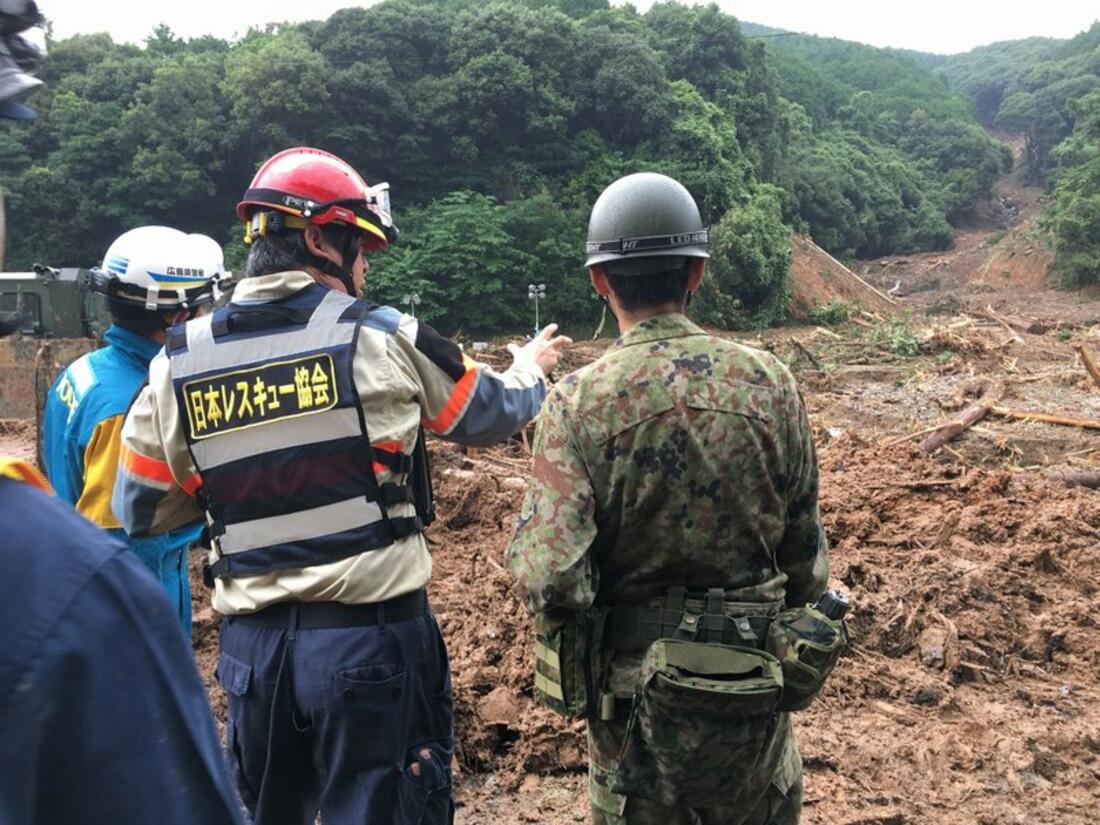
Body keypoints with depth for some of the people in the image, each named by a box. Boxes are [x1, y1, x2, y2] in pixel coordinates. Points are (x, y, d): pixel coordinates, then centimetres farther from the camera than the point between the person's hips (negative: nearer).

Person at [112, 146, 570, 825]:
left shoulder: (178, 362, 1)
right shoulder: (384, 340, -9)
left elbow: (139, 510, 9)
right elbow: (494, 413, 6)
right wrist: (532, 368, 27)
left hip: (252, 643, 4)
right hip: (372, 635, -4)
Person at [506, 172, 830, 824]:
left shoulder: (578, 402, -18)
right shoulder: (769, 381, -9)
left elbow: (550, 581, -23)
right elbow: (806, 552, -1)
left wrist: (530, 527, -2)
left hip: (635, 689, -2)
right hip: (753, 686, 2)